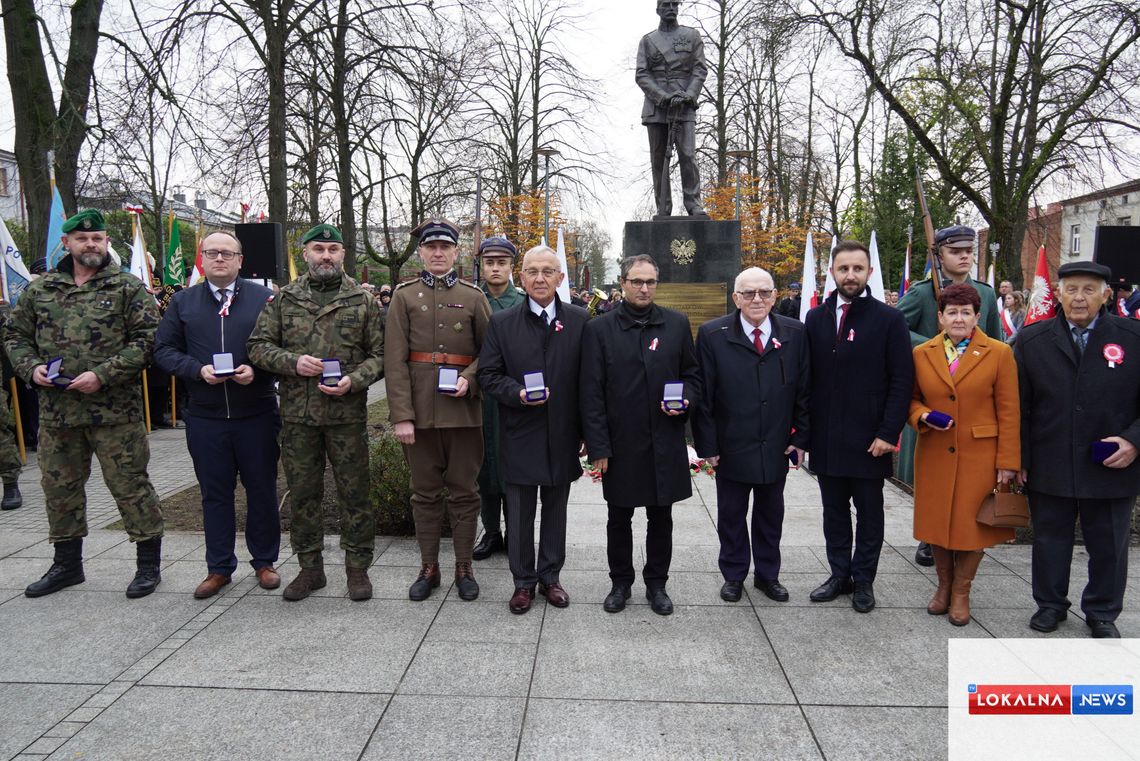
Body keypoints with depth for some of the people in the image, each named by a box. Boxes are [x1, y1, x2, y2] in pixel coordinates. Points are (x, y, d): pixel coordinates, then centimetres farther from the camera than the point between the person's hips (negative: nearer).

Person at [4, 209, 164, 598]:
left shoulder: (128, 288, -2)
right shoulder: (40, 289, 12)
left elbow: (146, 339, -9)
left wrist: (103, 374, -16)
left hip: (114, 409, -5)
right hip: (56, 409, 5)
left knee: (130, 485, -1)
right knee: (60, 487, 15)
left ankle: (148, 563, 12)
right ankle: (67, 563, 32)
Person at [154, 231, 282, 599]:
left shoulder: (264, 298, 2)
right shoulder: (182, 302, 8)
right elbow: (164, 350, 5)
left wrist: (256, 370, -17)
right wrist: (198, 370, -12)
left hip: (257, 415, -1)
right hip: (205, 417, 2)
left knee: (262, 489, 8)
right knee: (215, 493, 10)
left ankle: (264, 561, 23)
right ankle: (219, 567, 23)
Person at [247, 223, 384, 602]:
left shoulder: (363, 301, 3)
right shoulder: (283, 299, 8)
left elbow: (380, 354, 2)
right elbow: (258, 346, 6)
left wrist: (353, 381, -15)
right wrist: (293, 362, -12)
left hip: (347, 413, -2)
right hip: (297, 415, 2)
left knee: (354, 493, 4)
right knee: (303, 495, 11)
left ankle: (358, 567, 19)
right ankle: (310, 568, 27)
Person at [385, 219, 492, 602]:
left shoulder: (474, 297, 5)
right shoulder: (404, 296, 3)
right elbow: (395, 359, -3)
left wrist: (469, 378, -12)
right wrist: (401, 414, -11)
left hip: (464, 410, 0)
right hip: (420, 411, 0)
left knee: (464, 491, 8)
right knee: (425, 492, 10)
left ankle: (464, 567, 21)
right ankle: (429, 567, 23)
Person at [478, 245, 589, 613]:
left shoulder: (580, 320, 0)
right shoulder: (501, 323, 0)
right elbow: (488, 375, 0)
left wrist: (586, 430, -2)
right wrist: (517, 394, -18)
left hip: (563, 435, 1)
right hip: (520, 435, -1)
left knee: (556, 509, 14)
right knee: (519, 512, 9)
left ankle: (550, 576, 30)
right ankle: (523, 581, 24)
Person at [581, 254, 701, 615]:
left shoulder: (677, 324, 4)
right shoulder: (599, 329, -2)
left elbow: (692, 373, 13)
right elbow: (591, 393, -4)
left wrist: (685, 399, -10)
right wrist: (598, 447, -9)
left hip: (665, 442, 2)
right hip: (620, 443, -1)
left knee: (661, 518, 12)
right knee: (619, 518, 12)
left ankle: (657, 583, 29)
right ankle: (621, 582, 29)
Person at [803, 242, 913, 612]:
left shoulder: (889, 319, -3)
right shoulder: (815, 318, 6)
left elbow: (902, 381, -6)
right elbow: (807, 377, 7)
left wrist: (888, 433, -12)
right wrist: (805, 429, 3)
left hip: (869, 439, -3)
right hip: (825, 439, 3)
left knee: (869, 512, 10)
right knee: (834, 510, 13)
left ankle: (863, 579, 24)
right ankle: (840, 574, 27)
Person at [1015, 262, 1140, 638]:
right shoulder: (1032, 340, -1)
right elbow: (1019, 406, 2)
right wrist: (1020, 458, -1)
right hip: (1049, 466, 1)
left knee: (1108, 544, 14)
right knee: (1049, 538, 15)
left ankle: (1102, 612, 33)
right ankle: (1050, 604, 33)